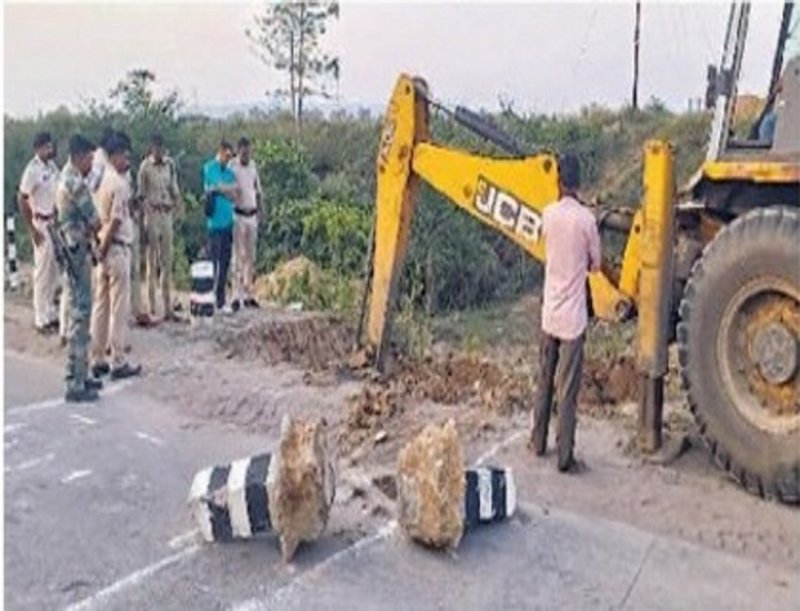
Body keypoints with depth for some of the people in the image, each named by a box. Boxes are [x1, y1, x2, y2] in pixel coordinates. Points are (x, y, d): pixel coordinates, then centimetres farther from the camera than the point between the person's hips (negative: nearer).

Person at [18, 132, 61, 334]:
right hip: (42, 224, -8)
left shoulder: (52, 166, 6)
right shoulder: (33, 169, -16)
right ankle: (42, 320, 8)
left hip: (55, 222, 8)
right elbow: (22, 199, -15)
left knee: (55, 271, 14)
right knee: (43, 273, -1)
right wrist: (33, 230, -16)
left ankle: (51, 315, 26)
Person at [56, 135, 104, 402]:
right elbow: (95, 222, -17)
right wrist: (88, 230, 2)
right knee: (81, 314, -7)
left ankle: (79, 375, 25)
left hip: (74, 252, 11)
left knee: (79, 312, 16)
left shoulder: (67, 179, 14)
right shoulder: (76, 184, -19)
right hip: (78, 253, -11)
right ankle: (76, 385, -3)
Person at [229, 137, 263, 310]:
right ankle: (237, 296, -2)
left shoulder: (253, 166, 9)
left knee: (251, 256, 8)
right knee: (238, 256, -5)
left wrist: (259, 210, 13)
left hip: (252, 215, 6)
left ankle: (248, 295, 15)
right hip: (238, 215, -6)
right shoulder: (231, 167, -9)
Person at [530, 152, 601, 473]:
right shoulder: (586, 219, -13)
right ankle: (565, 455, 6)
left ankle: (538, 441, 27)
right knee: (568, 390, 1)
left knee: (545, 382, 17)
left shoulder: (548, 214, -2)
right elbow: (595, 263, -1)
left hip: (550, 313, 4)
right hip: (573, 316, -4)